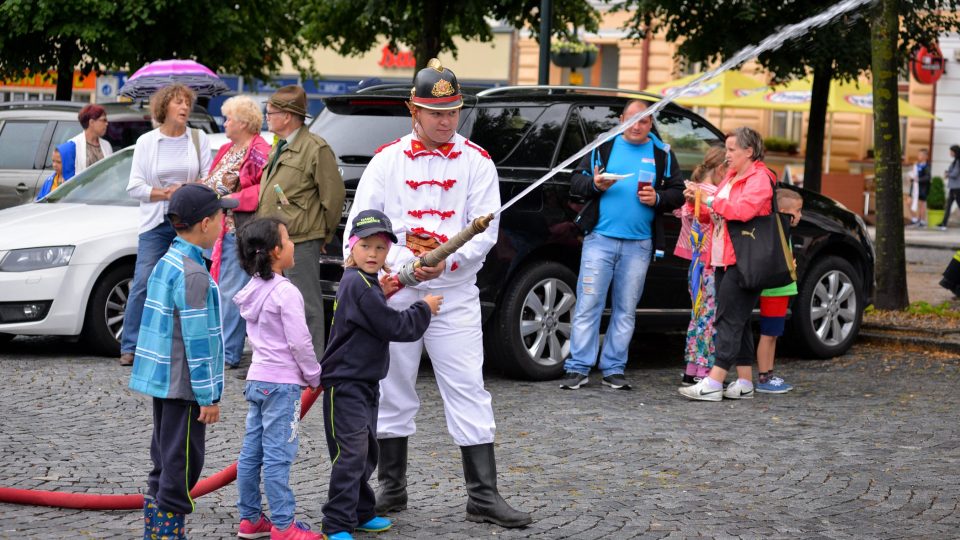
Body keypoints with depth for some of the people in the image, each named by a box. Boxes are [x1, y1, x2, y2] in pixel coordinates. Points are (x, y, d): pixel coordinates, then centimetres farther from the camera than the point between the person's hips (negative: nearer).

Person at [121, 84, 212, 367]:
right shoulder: (146, 142, 5)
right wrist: (165, 193, -11)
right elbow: (135, 187, 0)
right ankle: (130, 347, -1)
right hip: (156, 224, -1)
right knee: (143, 283, -7)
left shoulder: (199, 139, 8)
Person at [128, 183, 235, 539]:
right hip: (183, 386, -10)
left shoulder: (167, 263, 10)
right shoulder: (193, 274, -19)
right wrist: (208, 396, -17)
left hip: (161, 379, 10)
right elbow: (197, 340, -20)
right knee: (182, 465, -3)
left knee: (165, 463, 17)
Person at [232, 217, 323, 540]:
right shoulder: (286, 292, -17)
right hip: (282, 383, -9)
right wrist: (314, 376, -3)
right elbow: (299, 342, -17)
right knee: (278, 455, -7)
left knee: (252, 452, 11)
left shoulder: (253, 290, 10)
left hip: (257, 378, 9)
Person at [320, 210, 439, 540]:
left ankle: (361, 513, 30)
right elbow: (394, 328, -19)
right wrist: (424, 309, -6)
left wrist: (382, 292, 11)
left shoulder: (364, 282, 12)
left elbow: (378, 320, 23)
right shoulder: (359, 285, -19)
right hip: (346, 385, -11)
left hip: (365, 382, 11)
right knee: (352, 453, -13)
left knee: (366, 452, 18)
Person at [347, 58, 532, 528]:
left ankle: (483, 496, -1)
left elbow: (486, 230, -5)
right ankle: (392, 487, 23)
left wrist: (447, 261, -21)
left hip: (454, 294, -1)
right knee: (392, 392, 9)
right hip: (395, 292, 1)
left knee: (468, 392, -4)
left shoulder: (476, 162, 2)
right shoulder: (387, 160, 4)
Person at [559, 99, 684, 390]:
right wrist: (594, 184, -13)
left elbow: (678, 192, 10)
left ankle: (613, 368, 13)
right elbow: (576, 181, 7)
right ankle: (578, 367, -2)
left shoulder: (662, 154, 10)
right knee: (588, 304, -6)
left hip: (639, 244, 2)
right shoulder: (603, 146, 7)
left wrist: (658, 199, -9)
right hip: (600, 238, -2)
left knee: (626, 310, 6)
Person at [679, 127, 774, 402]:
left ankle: (714, 383, -15)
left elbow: (743, 209, -25)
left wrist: (711, 201, -18)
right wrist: (698, 201, 9)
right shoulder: (731, 177, 21)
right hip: (724, 260, 10)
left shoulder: (759, 179, -9)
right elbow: (719, 213, 27)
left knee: (729, 320, -12)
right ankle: (744, 383, 13)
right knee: (737, 322, 9)